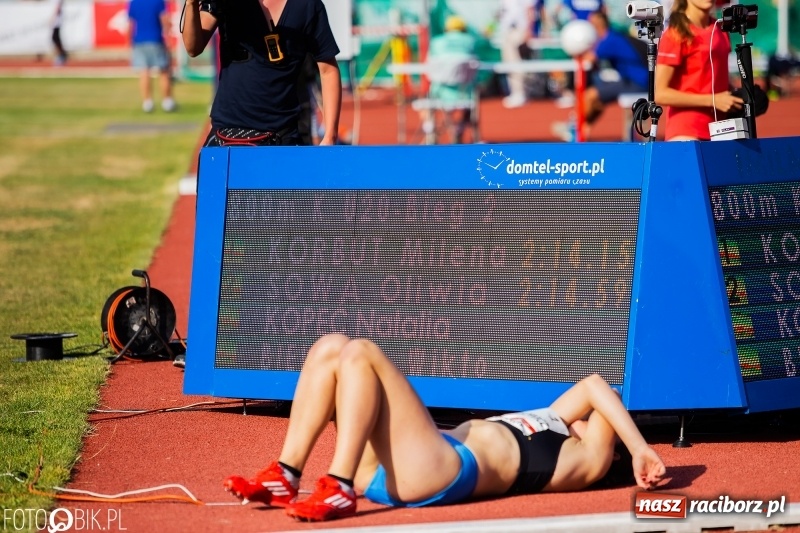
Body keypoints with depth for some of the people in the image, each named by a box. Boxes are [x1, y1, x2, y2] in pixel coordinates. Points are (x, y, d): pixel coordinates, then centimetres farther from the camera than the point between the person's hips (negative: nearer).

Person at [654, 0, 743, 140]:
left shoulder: (720, 31, 12)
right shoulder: (676, 34, -9)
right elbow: (661, 94, -13)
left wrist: (736, 96, 6)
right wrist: (712, 100, -16)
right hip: (685, 134, -7)